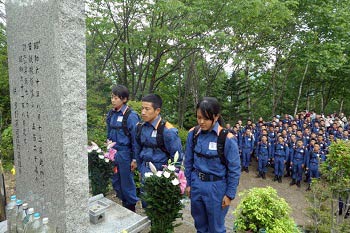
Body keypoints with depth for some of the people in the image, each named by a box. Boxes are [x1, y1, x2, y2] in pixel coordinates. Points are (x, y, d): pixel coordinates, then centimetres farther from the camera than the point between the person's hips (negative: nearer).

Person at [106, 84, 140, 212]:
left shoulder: (131, 116, -15)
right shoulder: (111, 114, 5)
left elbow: (135, 139, -13)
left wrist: (135, 159, -12)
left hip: (125, 154, -6)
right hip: (113, 153, 6)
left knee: (126, 182, 8)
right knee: (115, 182, 15)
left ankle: (131, 207, 29)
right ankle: (123, 202, 36)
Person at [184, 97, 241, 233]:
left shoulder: (227, 138, -18)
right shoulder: (193, 134, -6)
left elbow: (234, 170, -10)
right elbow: (188, 161, 5)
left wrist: (230, 194, -7)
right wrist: (188, 183, 8)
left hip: (216, 188, -3)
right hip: (196, 185, 4)